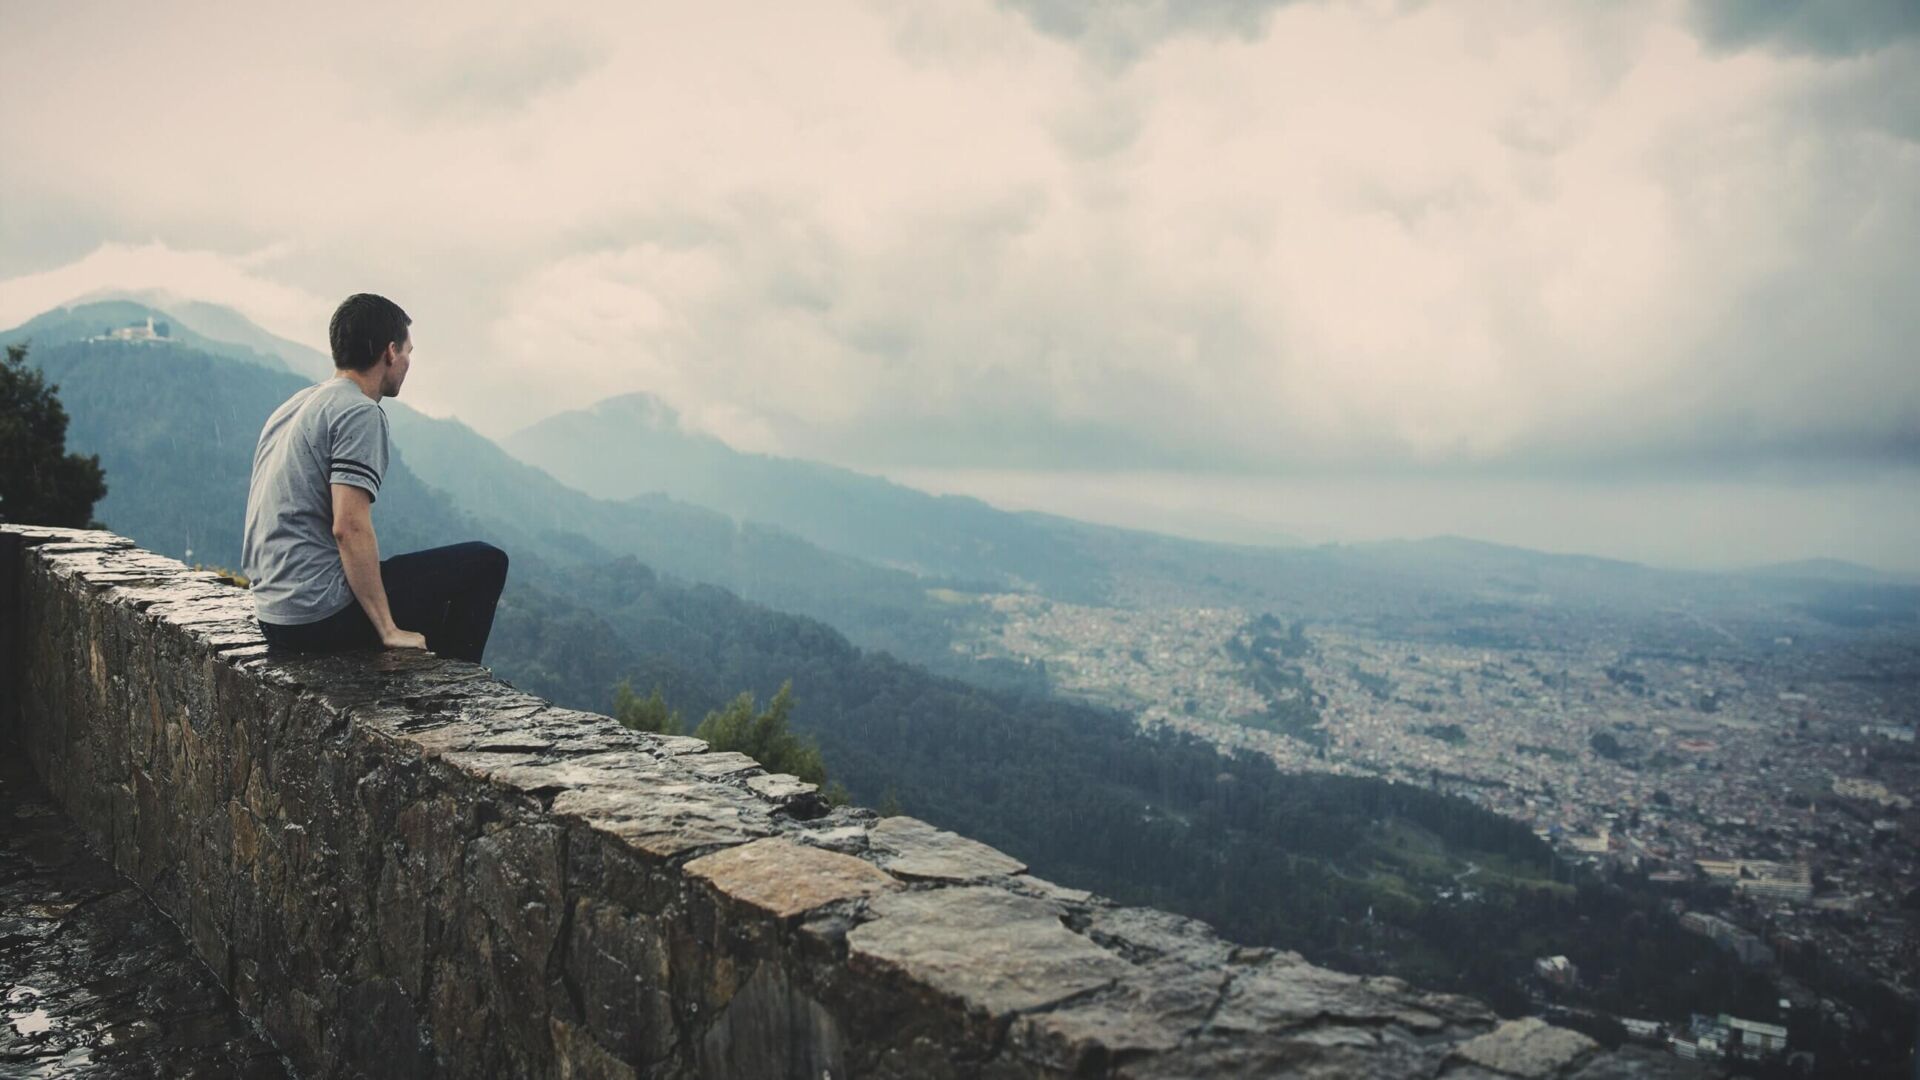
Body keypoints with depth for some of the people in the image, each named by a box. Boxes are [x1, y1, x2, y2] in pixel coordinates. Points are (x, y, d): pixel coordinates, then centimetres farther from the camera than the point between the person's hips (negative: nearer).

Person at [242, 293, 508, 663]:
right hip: (323, 615, -10)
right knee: (485, 563, -1)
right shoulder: (360, 413, -14)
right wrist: (389, 631, -20)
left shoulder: (295, 406, 16)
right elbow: (349, 528, -24)